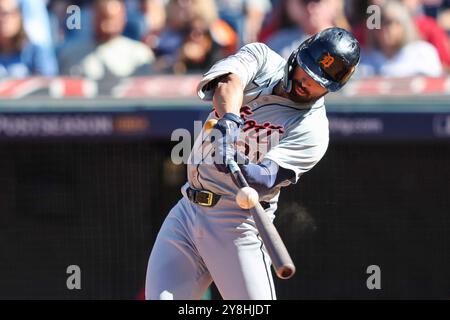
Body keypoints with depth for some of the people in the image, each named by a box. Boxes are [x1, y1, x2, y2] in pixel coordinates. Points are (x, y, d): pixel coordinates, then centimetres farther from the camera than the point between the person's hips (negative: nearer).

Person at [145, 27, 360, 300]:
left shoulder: (313, 130, -9)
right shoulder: (262, 58, 5)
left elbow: (267, 180, -22)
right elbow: (229, 80, -18)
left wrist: (237, 166, -43)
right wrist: (229, 119, -38)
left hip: (238, 222, -4)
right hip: (186, 211, 4)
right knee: (159, 296, -4)